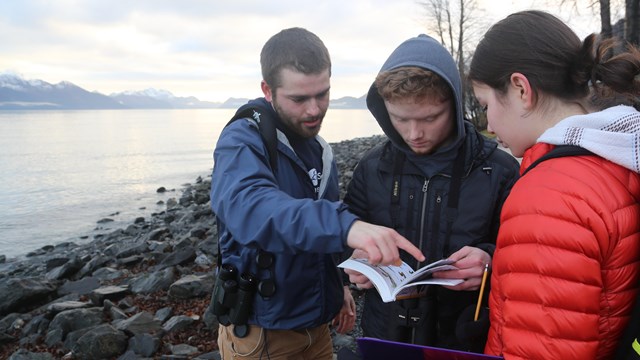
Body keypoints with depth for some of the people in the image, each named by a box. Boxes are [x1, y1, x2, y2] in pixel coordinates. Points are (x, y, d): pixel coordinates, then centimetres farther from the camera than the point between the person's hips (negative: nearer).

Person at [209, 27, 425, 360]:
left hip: (315, 321, 7)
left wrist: (337, 283, 10)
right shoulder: (243, 140, -20)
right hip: (262, 329, -6)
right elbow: (250, 207, -41)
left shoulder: (317, 146, 4)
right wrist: (345, 225, -54)